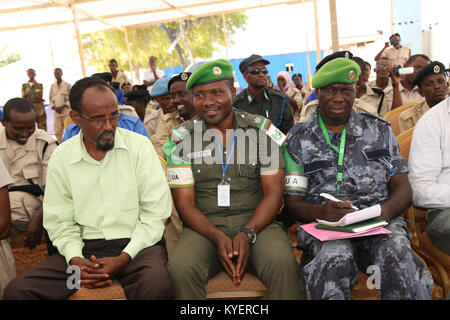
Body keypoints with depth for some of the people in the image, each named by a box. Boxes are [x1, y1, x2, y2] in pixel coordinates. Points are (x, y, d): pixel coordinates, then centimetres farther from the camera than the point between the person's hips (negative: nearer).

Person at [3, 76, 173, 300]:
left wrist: (124, 258, -14)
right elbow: (60, 223, 8)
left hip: (136, 243, -2)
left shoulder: (139, 146, -2)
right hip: (85, 248, 3)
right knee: (16, 290, -15)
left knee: (156, 285, -34)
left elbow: (156, 213, -5)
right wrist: (75, 260, -11)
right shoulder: (61, 158, 5)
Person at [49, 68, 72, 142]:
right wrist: (54, 107, -1)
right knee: (57, 131, 2)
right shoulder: (52, 86, 13)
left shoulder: (67, 85, 1)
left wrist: (63, 106, -10)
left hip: (66, 111, -3)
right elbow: (50, 98, 15)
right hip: (56, 111, 3)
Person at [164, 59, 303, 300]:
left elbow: (273, 193, 1)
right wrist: (218, 238, -16)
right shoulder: (181, 138, 4)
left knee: (283, 264, -31)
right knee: (181, 269, -30)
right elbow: (185, 205, 0)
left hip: (256, 223, 0)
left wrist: (247, 234, -14)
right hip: (204, 227, 0)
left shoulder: (262, 130, 5)